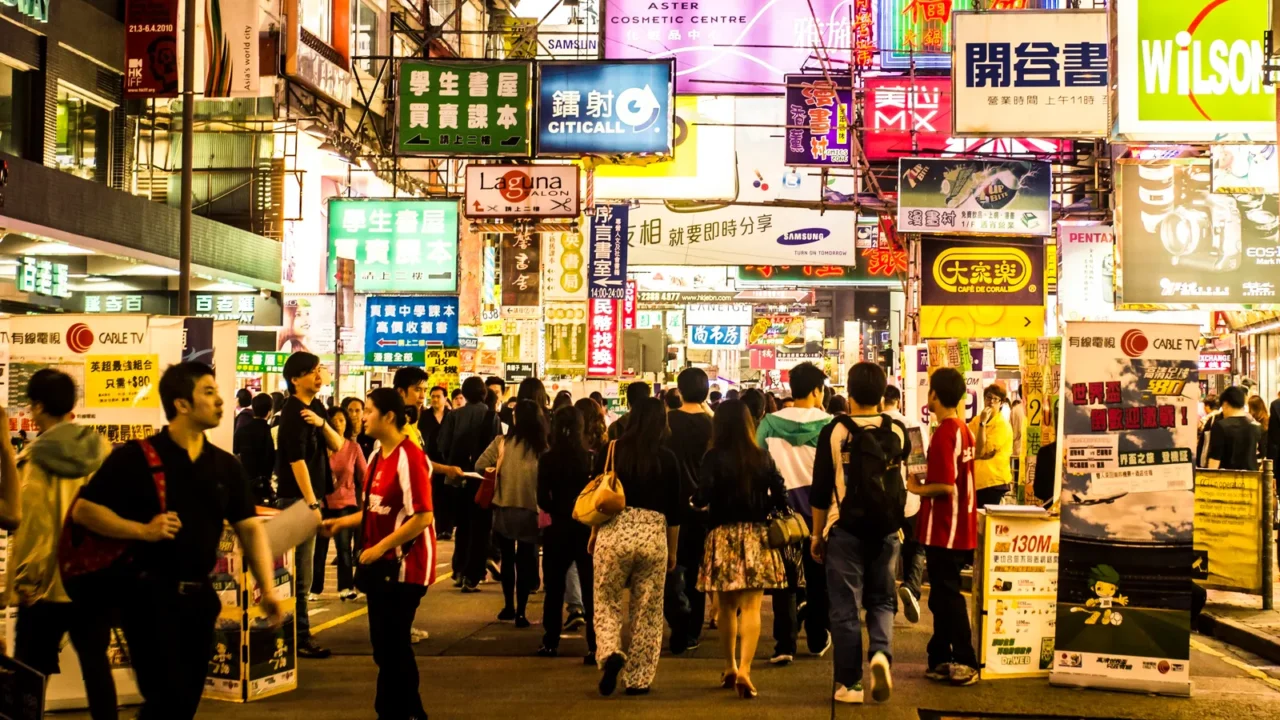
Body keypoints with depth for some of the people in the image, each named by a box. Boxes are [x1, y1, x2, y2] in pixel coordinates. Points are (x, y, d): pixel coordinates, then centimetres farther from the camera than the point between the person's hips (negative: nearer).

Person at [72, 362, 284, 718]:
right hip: (151, 595, -6)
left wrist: (267, 590, -6)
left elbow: (250, 528, 4)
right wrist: (143, 531, -20)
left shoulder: (226, 466, 7)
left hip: (200, 595, 6)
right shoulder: (135, 457, -8)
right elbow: (83, 510, -9)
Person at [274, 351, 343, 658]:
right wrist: (312, 504, -22)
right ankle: (300, 638, -2)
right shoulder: (293, 412, -15)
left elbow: (337, 445, 5)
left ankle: (296, 633, 22)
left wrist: (322, 423, -14)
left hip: (311, 494, 9)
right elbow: (297, 460, -20)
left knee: (301, 571, 14)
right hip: (297, 498, -9)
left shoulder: (316, 407, 11)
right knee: (300, 573, -6)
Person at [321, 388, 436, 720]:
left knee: (393, 643, -2)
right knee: (383, 643, 13)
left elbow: (423, 517, -22)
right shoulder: (376, 457, 10)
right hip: (380, 564, 9)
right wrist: (342, 522, 10)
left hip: (404, 565, -9)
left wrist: (380, 547, -20)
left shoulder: (410, 458, -18)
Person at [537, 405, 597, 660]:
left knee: (554, 588, 13)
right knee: (590, 589, 3)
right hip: (587, 527, -1)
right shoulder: (592, 457, -9)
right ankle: (595, 646, -2)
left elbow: (543, 500, -5)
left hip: (557, 529, 1)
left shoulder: (547, 460, -6)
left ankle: (551, 643, 19)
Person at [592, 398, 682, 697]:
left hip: (614, 530, 0)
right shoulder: (667, 459, 1)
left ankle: (610, 654, -13)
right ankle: (638, 679, 12)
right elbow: (673, 510, 5)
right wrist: (673, 550, 16)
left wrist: (594, 533, 24)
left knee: (606, 602, 12)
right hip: (654, 535, 0)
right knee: (647, 612, 9)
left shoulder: (611, 452, 1)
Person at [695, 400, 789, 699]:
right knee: (751, 607, -2)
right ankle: (744, 670, -16)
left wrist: (695, 501, 8)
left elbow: (702, 498, -14)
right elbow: (780, 497, 2)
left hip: (723, 536, -1)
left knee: (727, 606, 14)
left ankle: (730, 668, 24)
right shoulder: (763, 458, 1)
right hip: (757, 536, 1)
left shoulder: (714, 458, -7)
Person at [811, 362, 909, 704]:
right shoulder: (897, 431, 0)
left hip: (845, 529, -2)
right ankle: (881, 653, -12)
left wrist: (816, 534, 7)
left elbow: (820, 489, -3)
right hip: (885, 531, 2)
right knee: (882, 601, 15)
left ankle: (849, 683, 6)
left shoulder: (835, 432, -6)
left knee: (845, 608, 5)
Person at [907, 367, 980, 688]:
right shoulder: (964, 430, 9)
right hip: (960, 528, 9)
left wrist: (917, 489, -8)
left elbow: (946, 487, -23)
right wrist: (927, 481, 13)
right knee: (944, 595, 15)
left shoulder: (943, 434, -18)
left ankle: (965, 663, 1)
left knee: (946, 596, -2)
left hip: (943, 531, -9)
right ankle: (941, 659, 21)